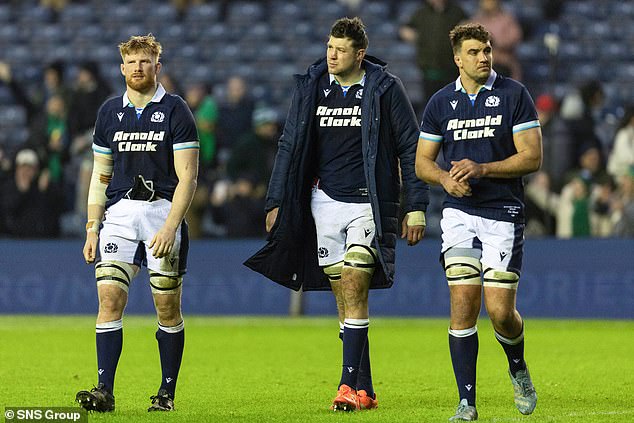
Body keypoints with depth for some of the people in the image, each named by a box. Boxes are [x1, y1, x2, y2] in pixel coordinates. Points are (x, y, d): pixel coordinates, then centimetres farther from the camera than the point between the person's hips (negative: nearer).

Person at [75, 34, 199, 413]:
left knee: (168, 308, 0)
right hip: (119, 211, 3)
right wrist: (92, 228, 10)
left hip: (164, 209, -3)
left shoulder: (175, 111, -2)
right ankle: (105, 392, -13)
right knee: (110, 297, -11)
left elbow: (187, 175, -7)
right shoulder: (110, 112, 11)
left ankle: (168, 392, 11)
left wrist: (170, 226, -16)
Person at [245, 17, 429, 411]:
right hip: (325, 199, 4)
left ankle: (350, 384, -14)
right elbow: (290, 146, 13)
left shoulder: (386, 88, -4)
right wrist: (276, 202, 9)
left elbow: (411, 149, 0)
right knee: (344, 296, 3)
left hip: (369, 203, -4)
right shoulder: (310, 87, 6)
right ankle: (365, 390, 8)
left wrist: (416, 207, -3)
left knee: (354, 288, -14)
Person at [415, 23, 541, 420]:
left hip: (504, 213, -2)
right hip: (460, 212, 2)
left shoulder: (514, 94, -2)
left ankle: (518, 367, 26)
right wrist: (446, 178, -9)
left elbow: (532, 157, -6)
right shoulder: (441, 102, 7)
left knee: (501, 311, -8)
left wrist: (482, 169, -16)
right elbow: (423, 161, 13)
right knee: (463, 304, -9)